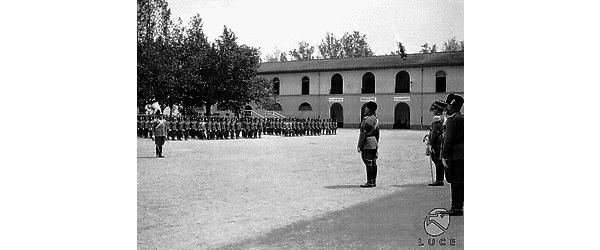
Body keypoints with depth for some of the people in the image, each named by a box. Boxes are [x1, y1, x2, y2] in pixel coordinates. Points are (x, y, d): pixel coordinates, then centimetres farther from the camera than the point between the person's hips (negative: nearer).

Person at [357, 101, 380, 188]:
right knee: (374, 162, 10)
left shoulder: (366, 120, -17)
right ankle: (374, 181, 15)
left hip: (367, 144, -9)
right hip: (374, 143, 9)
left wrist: (359, 146, -13)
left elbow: (362, 134, -17)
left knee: (368, 163, -6)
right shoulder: (376, 120, 10)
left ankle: (370, 182, -5)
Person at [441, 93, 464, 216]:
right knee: (460, 183, 12)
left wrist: (444, 156, -16)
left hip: (455, 156, -9)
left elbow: (449, 140, -18)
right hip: (460, 156, 9)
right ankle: (457, 206, 19)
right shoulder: (461, 118, 15)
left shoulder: (452, 119, -14)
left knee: (456, 183, -4)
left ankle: (457, 208, 0)